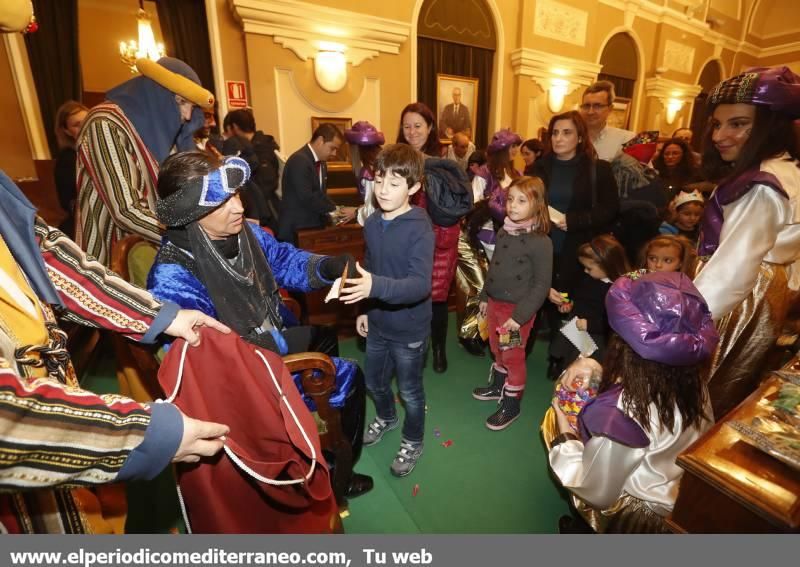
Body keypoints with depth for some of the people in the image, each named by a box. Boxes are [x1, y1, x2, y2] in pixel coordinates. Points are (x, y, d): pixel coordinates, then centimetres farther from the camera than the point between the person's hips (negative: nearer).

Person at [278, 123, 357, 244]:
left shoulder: (321, 163, 13)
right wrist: (336, 210, -17)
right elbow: (307, 198, -24)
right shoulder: (299, 161, -17)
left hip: (314, 227, 8)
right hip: (296, 231, -8)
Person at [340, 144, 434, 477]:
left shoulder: (420, 228, -23)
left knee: (410, 391, 16)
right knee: (374, 382, 26)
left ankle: (413, 441, 44)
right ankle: (386, 417, 57)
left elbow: (421, 284, -33)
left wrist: (376, 287, -47)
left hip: (409, 328, -6)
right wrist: (365, 309, 14)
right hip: (377, 322, 6)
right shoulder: (372, 223, -2)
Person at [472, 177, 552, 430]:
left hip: (518, 308, -6)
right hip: (495, 302, 7)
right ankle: (498, 386, 46)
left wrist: (520, 316, -20)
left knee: (513, 356, 8)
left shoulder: (540, 242, -19)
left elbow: (542, 284, -18)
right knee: (497, 349, 23)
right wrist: (485, 296, 15)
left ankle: (511, 404, 28)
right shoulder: (503, 232, 1)